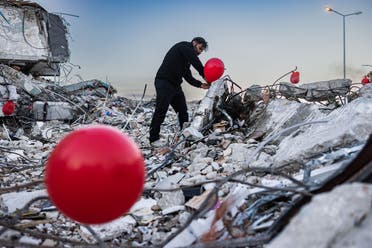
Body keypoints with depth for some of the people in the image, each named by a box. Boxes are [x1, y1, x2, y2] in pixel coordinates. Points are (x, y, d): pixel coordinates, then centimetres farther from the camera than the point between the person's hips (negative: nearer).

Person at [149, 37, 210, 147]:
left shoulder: (187, 59, 23)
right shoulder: (184, 46, -2)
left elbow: (188, 76, 15)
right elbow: (196, 62, -16)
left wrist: (200, 84, 1)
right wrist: (205, 75, -10)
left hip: (176, 85, 10)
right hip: (164, 82, -10)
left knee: (183, 111, 9)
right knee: (161, 111, -9)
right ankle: (154, 139, -4)